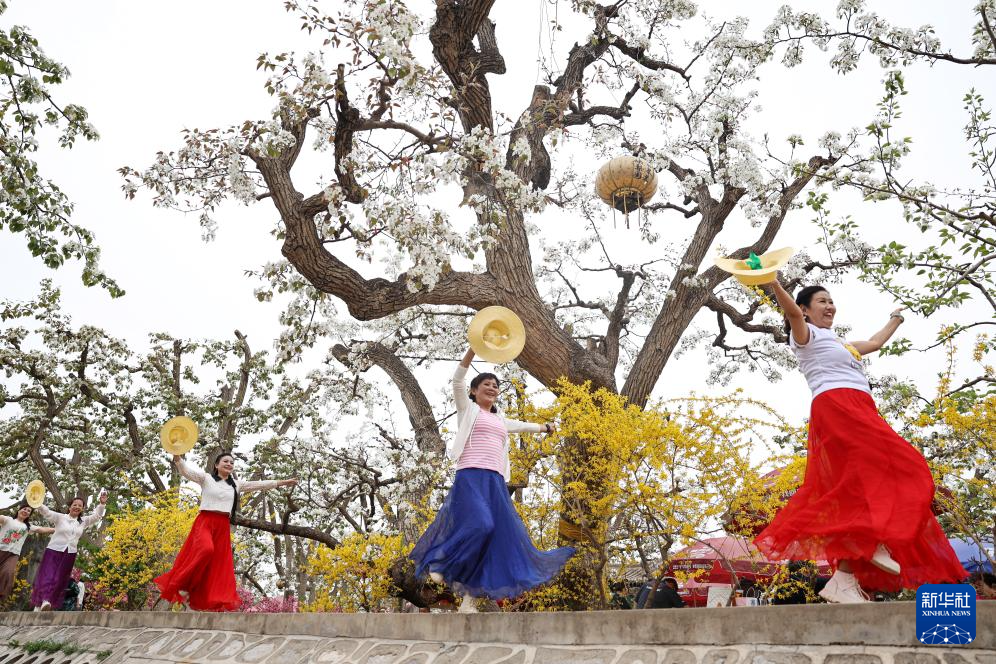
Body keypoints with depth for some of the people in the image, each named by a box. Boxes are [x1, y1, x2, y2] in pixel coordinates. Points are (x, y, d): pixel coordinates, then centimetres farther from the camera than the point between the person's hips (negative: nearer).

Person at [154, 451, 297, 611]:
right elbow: (186, 470, -8)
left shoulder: (236, 485, 17)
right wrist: (177, 455, -27)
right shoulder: (206, 478, 6)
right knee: (206, 550, -31)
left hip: (223, 527, 5)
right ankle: (183, 586, -18)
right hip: (204, 522, -5)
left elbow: (259, 484, 19)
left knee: (220, 565, -2)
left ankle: (216, 602, -1)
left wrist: (282, 482, 17)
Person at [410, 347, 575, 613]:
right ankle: (438, 562, -6)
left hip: (496, 481, 7)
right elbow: (457, 381, -4)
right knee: (479, 524, -28)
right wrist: (473, 349, -15)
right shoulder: (467, 408, 11)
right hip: (471, 476, -7)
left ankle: (469, 597, -1)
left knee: (503, 535, -4)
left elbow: (518, 425, 48)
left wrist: (542, 427, 63)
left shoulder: (499, 419, 28)